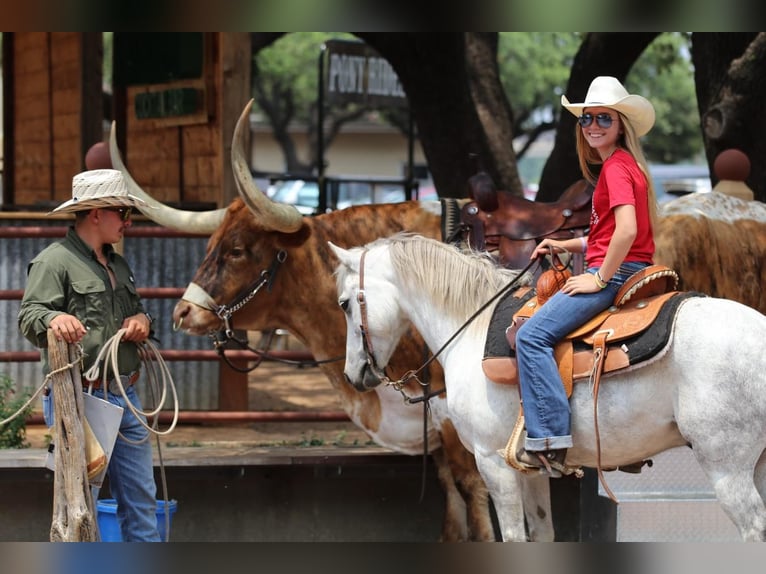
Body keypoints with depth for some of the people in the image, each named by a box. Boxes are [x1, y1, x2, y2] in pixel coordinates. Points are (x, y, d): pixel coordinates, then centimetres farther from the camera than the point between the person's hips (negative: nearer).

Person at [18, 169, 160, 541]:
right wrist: (53, 319, -40)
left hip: (125, 397, 8)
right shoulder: (54, 261, -7)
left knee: (140, 496, 11)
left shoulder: (118, 265, 20)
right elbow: (29, 316, -18)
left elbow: (136, 309, 32)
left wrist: (142, 320, 7)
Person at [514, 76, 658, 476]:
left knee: (532, 335, -19)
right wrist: (564, 245, 16)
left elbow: (626, 229, -26)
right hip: (624, 273, 11)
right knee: (535, 332, 25)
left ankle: (549, 440, -24)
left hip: (615, 274, -11)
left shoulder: (616, 166, -13)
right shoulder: (623, 165, 19)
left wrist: (600, 279, -19)